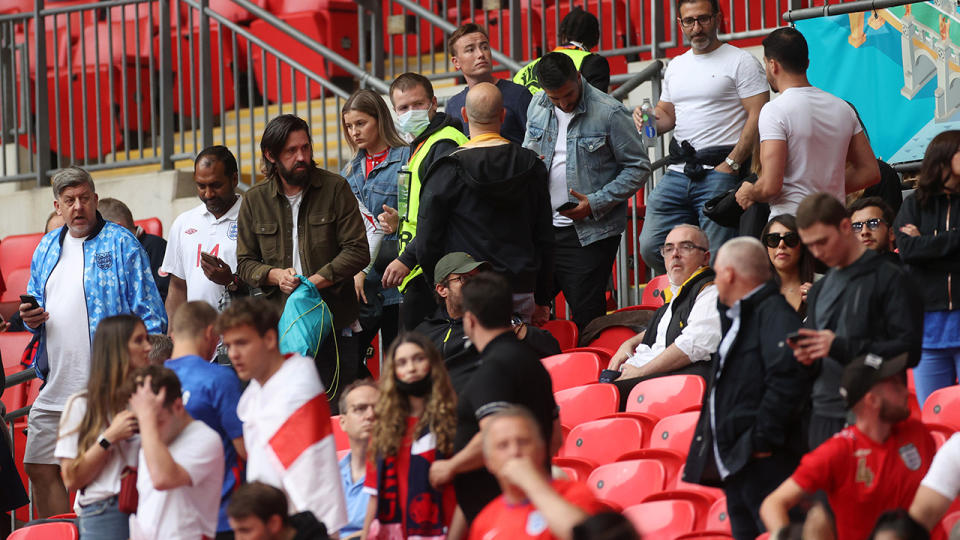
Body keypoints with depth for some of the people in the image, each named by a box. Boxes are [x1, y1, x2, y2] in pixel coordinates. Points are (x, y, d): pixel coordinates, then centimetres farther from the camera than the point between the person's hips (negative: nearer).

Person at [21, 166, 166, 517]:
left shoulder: (121, 244, -2)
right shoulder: (47, 248, 16)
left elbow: (149, 312, -5)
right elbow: (36, 307, 26)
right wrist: (30, 318, 1)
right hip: (55, 389, 6)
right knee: (40, 469, 6)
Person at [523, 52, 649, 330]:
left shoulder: (609, 113, -10)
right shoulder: (537, 106, 7)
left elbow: (638, 168, -6)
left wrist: (596, 203, -15)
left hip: (591, 233, -5)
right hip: (543, 229, 5)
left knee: (586, 314, -5)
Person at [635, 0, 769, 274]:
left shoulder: (741, 62, -2)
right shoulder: (676, 66, 20)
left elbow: (757, 117, -9)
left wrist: (731, 164, -16)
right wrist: (647, 118, 3)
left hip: (720, 172, -7)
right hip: (677, 173, 7)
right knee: (651, 246, 0)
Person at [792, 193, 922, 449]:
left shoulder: (889, 279, -2)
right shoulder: (819, 290, 21)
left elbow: (909, 350, -11)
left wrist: (840, 347, -16)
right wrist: (805, 356, 2)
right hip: (824, 417, 6)